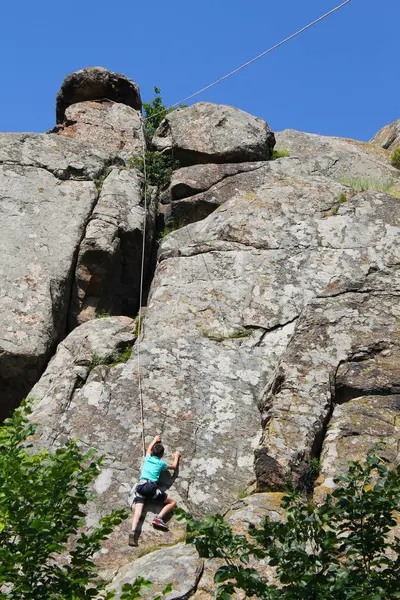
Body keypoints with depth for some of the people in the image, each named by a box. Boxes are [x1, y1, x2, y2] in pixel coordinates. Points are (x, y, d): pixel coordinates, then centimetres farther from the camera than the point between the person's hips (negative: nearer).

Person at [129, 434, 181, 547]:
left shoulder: (148, 458, 22)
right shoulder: (161, 463, 15)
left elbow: (149, 449, 47)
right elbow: (174, 466, 35)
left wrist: (155, 440, 63)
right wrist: (176, 456, 52)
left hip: (140, 486, 3)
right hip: (151, 487, -3)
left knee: (137, 511, -12)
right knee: (172, 502, 9)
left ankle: (133, 531, -38)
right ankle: (159, 518, -13)